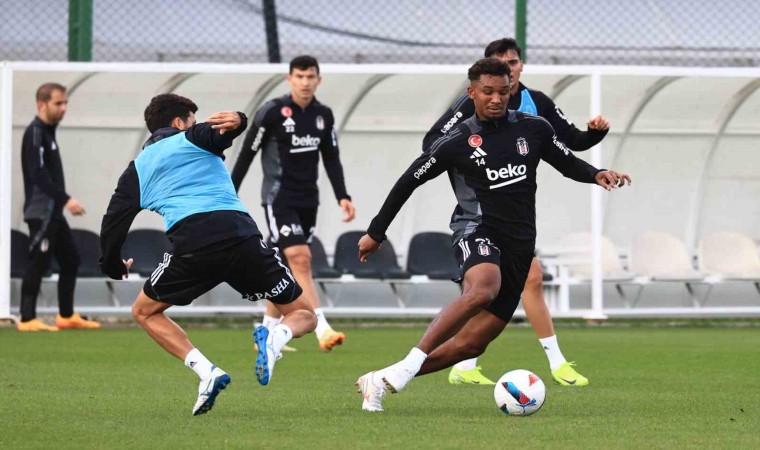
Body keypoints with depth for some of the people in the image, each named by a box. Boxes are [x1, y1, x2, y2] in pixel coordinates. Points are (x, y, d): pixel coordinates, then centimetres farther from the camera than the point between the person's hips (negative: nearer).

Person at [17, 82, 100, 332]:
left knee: (70, 259, 12)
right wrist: (66, 199, -26)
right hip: (41, 212, -10)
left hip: (54, 213, 10)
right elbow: (39, 175, -22)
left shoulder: (47, 132, 16)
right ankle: (27, 319, -4)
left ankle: (67, 316, 19)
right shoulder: (35, 133, -13)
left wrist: (62, 202, 15)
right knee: (39, 263, -8)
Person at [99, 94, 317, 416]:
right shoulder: (194, 138, 23)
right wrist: (238, 121, -17)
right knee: (304, 316, 15)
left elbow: (113, 224, 23)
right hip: (240, 233, 0)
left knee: (145, 312, 24)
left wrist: (115, 267, 37)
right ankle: (275, 338, -23)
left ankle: (206, 371, 1)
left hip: (190, 243, 0)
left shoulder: (137, 170, 26)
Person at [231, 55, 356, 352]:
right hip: (279, 198, -6)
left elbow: (332, 160, 13)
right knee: (300, 259, -19)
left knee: (284, 267, 11)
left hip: (308, 201, 6)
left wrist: (343, 197, 1)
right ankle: (322, 329, -27)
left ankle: (267, 333, 21)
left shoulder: (323, 116, 7)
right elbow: (246, 155, -5)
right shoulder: (272, 112, -10)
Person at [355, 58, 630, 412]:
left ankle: (382, 380, 6)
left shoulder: (533, 129, 10)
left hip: (519, 247, 5)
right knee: (482, 290, -39)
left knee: (472, 343, -3)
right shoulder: (457, 141, -1)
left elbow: (567, 163, 24)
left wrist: (597, 174, 1)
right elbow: (409, 181, 8)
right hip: (478, 233, -5)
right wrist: (376, 233, 12)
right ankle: (406, 367, -38)